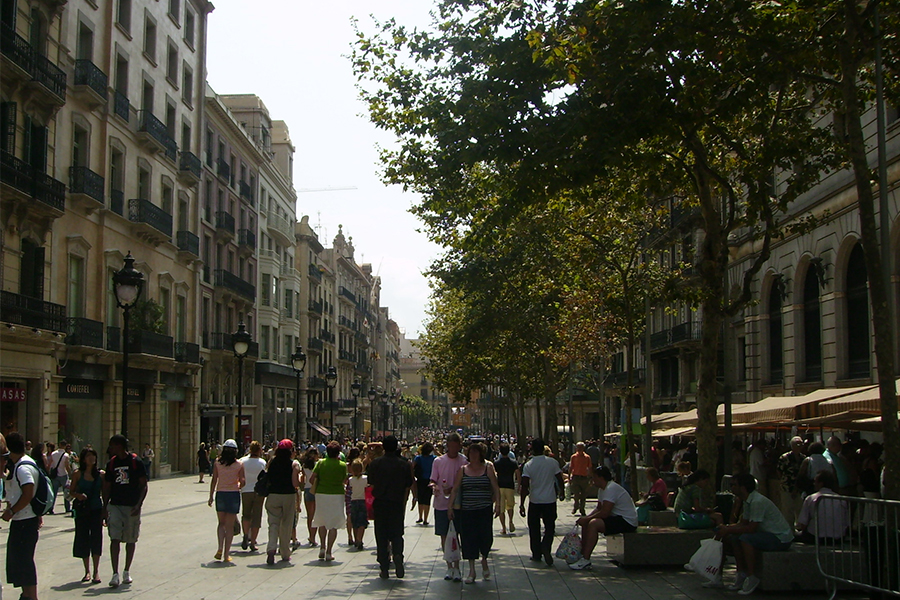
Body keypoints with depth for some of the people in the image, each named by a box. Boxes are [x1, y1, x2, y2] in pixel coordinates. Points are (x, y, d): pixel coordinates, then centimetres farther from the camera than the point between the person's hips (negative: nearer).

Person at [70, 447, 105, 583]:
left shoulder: (101, 474, 3)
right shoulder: (78, 474, 1)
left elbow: (104, 493, 7)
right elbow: (72, 491, 6)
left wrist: (105, 511, 4)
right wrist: (78, 495, -16)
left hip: (96, 510, 0)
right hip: (82, 509, 0)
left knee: (96, 538, -4)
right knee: (83, 538, 3)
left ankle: (96, 571, 3)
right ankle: (87, 571, 15)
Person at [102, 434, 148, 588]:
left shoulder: (136, 462, -6)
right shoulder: (111, 463, 7)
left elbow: (143, 486, -5)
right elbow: (107, 487, 11)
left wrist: (138, 505, -15)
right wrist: (105, 508, 5)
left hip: (132, 507, -2)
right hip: (115, 506, 2)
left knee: (131, 540, 8)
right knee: (114, 539, -9)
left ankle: (127, 572, 21)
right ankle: (115, 574, -11)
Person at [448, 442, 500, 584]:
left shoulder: (488, 468, 3)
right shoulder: (463, 470, 7)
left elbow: (496, 488, 1)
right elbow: (455, 489, 7)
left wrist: (497, 504, -8)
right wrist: (450, 506, 1)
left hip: (485, 510, -2)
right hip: (467, 510, 2)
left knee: (485, 537, -7)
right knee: (468, 538, 1)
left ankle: (484, 560, 24)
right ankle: (471, 570, 12)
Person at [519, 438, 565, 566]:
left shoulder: (528, 465, -9)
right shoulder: (553, 462, -5)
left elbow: (525, 486, -13)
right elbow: (560, 480, 1)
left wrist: (521, 504, -10)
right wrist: (562, 493, 19)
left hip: (534, 501, -1)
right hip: (550, 500, 1)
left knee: (534, 528, 12)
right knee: (550, 526, 11)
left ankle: (536, 554, 16)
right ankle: (546, 547, -13)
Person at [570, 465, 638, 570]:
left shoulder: (611, 489, -20)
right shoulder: (602, 489, 13)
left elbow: (604, 513, -25)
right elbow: (599, 508, 16)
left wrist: (586, 519, -15)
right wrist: (586, 518, -1)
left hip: (627, 522, -11)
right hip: (617, 518, 11)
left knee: (593, 524, -27)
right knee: (585, 523, 8)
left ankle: (585, 560, -24)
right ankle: (582, 554, 8)